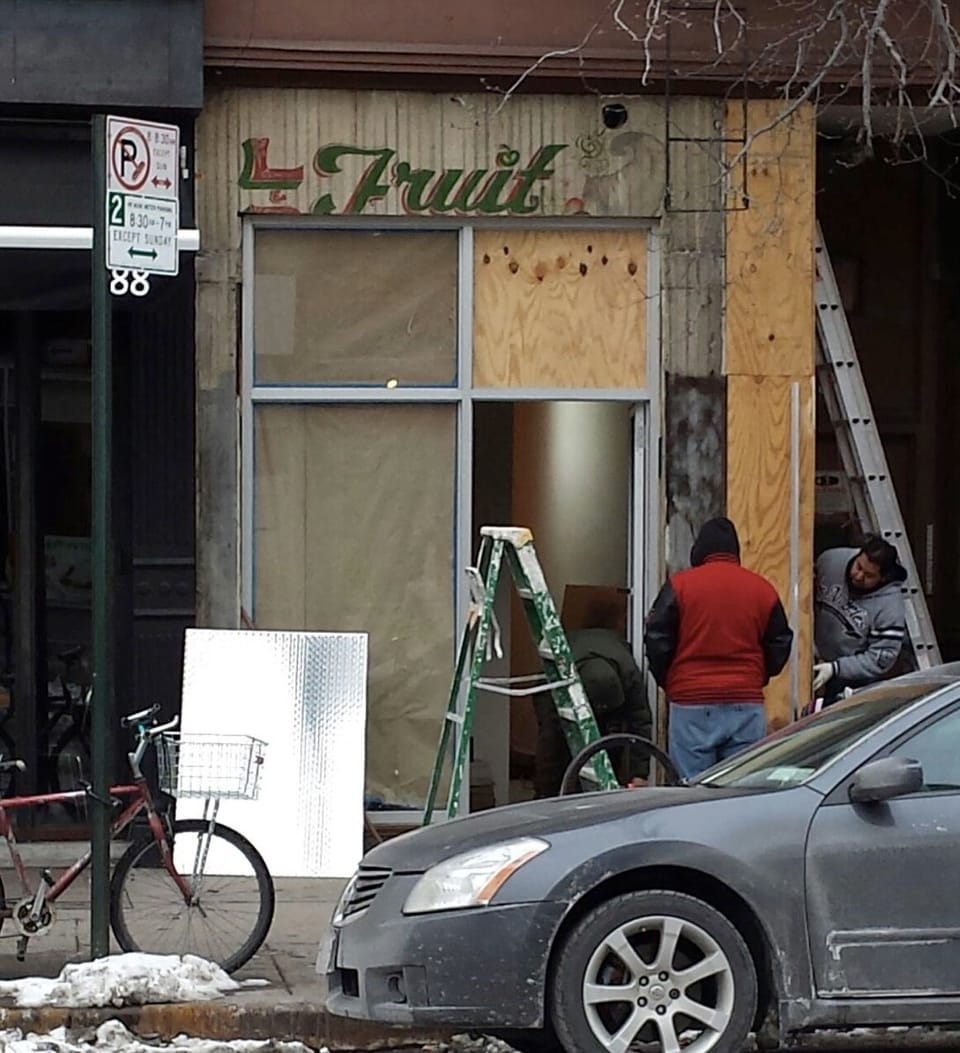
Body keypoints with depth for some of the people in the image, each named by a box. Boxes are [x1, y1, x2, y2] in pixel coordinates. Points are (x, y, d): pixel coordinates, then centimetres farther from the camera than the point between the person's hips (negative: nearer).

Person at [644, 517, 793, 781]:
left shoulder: (679, 585, -1)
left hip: (691, 706, -2)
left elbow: (657, 641, 0)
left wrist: (669, 683, 16)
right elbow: (780, 646, 12)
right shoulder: (762, 589, 6)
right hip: (747, 707, 2)